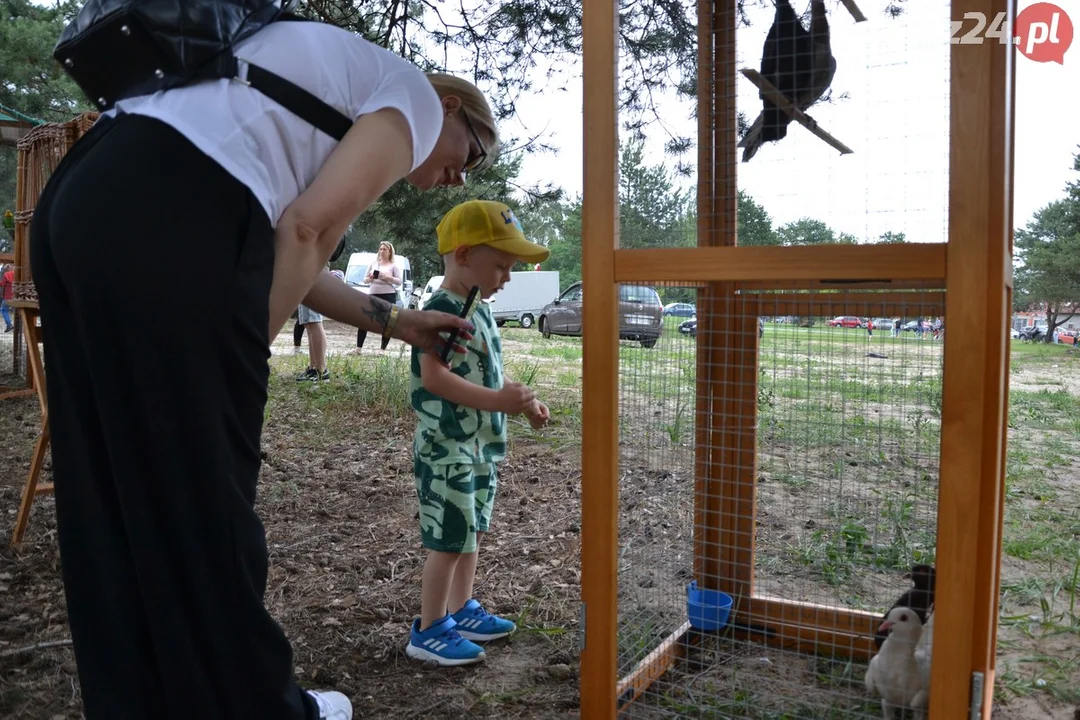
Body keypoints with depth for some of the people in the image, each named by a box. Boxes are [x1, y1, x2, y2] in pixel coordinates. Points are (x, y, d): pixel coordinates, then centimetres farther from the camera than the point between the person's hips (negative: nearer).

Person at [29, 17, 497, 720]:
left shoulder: (335, 84, 34)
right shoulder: (415, 97, 9)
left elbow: (278, 250, 29)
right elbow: (309, 231, -7)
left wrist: (393, 321, 32)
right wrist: (248, 351, -1)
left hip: (79, 197, 10)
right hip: (169, 219, -10)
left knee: (113, 504, 14)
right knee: (205, 502, 2)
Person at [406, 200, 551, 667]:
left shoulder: (480, 311, 12)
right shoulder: (442, 310, -17)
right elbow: (434, 377, -28)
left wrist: (523, 404, 13)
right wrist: (496, 400, -33)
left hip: (480, 447, 10)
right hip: (447, 448, -10)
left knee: (471, 533, 18)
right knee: (450, 540, -1)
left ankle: (461, 611, 32)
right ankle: (428, 630, 13)